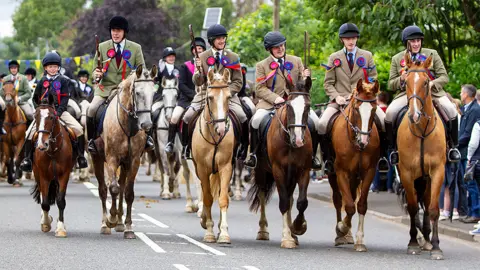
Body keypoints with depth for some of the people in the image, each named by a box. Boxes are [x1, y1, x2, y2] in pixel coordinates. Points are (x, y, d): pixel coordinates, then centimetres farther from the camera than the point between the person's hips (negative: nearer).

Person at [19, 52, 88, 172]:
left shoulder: (63, 80, 3)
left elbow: (65, 98, -4)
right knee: (30, 132, -18)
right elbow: (36, 98, 16)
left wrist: (58, 112, -17)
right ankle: (27, 158, -8)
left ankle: (81, 157, -8)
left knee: (78, 129, -19)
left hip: (60, 111, -1)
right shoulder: (43, 81, 8)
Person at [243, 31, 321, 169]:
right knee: (256, 120, -29)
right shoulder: (262, 65, 7)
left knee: (315, 121, -19)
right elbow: (260, 89, -1)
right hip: (269, 103, -2)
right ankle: (253, 153, -11)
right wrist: (275, 98, -17)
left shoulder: (296, 61, 14)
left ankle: (312, 155, -2)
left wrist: (305, 78, -9)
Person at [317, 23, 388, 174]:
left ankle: (382, 156, -7)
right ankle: (328, 159, -10)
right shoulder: (334, 58, 11)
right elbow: (328, 83, 8)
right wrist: (336, 96, -11)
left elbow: (373, 79, 9)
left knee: (385, 121, -23)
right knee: (322, 124, -26)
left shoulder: (367, 56, 11)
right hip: (340, 101, 0)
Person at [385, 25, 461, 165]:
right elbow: (391, 85, 10)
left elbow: (444, 77, 5)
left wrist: (433, 83, -17)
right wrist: (401, 79, -13)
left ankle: (453, 146, -8)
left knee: (450, 110, -27)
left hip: (432, 92, 0)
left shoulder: (432, 54, 8)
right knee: (390, 113, -26)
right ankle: (393, 148, -7)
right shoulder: (397, 59, 9)